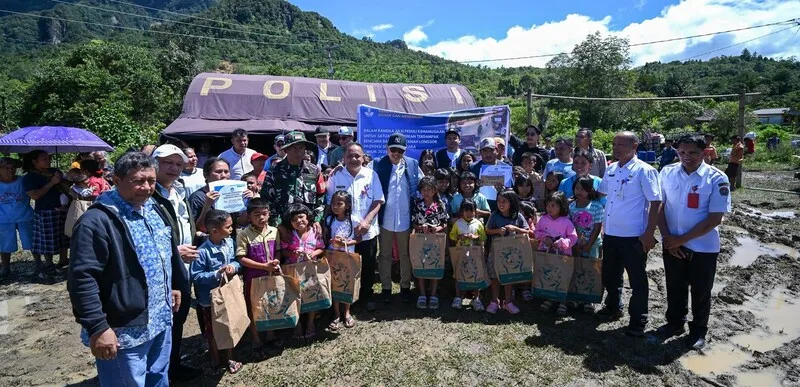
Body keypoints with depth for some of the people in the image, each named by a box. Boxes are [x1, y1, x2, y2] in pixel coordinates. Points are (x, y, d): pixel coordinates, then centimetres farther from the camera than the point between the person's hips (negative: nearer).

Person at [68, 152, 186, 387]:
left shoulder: (154, 210, 7)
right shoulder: (97, 221, -20)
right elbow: (82, 279, -23)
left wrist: (175, 286, 21)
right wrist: (97, 327, -24)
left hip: (161, 321, 8)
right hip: (124, 331, -8)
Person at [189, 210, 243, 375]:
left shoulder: (230, 242, -8)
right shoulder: (202, 252, -25)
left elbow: (236, 260, 5)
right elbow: (195, 276, -20)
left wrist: (234, 266, -17)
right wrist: (217, 273, -28)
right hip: (211, 298, -5)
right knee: (213, 331, 15)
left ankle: (229, 359, 37)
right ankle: (216, 361, 36)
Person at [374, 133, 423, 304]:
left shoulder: (413, 164, 0)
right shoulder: (378, 165, -6)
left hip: (405, 218, 2)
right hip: (385, 218, -1)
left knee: (406, 255, 14)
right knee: (385, 255, 12)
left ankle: (405, 287, 28)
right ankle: (386, 288, 25)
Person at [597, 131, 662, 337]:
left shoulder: (644, 171, -12)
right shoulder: (611, 169, 8)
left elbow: (655, 202, -13)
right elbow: (601, 191, 23)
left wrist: (649, 233, -17)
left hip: (633, 236, -7)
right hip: (610, 234, 7)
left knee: (637, 280, 7)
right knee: (610, 275, 20)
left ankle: (638, 322, 20)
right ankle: (613, 308, 40)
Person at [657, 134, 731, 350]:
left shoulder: (716, 179, -13)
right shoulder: (668, 173, -3)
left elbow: (715, 218, -14)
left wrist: (682, 239, -15)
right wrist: (668, 238, -7)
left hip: (703, 247, -3)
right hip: (671, 243, 3)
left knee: (701, 292, 13)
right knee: (675, 287, 17)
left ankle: (698, 331, 31)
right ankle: (675, 322, 37)